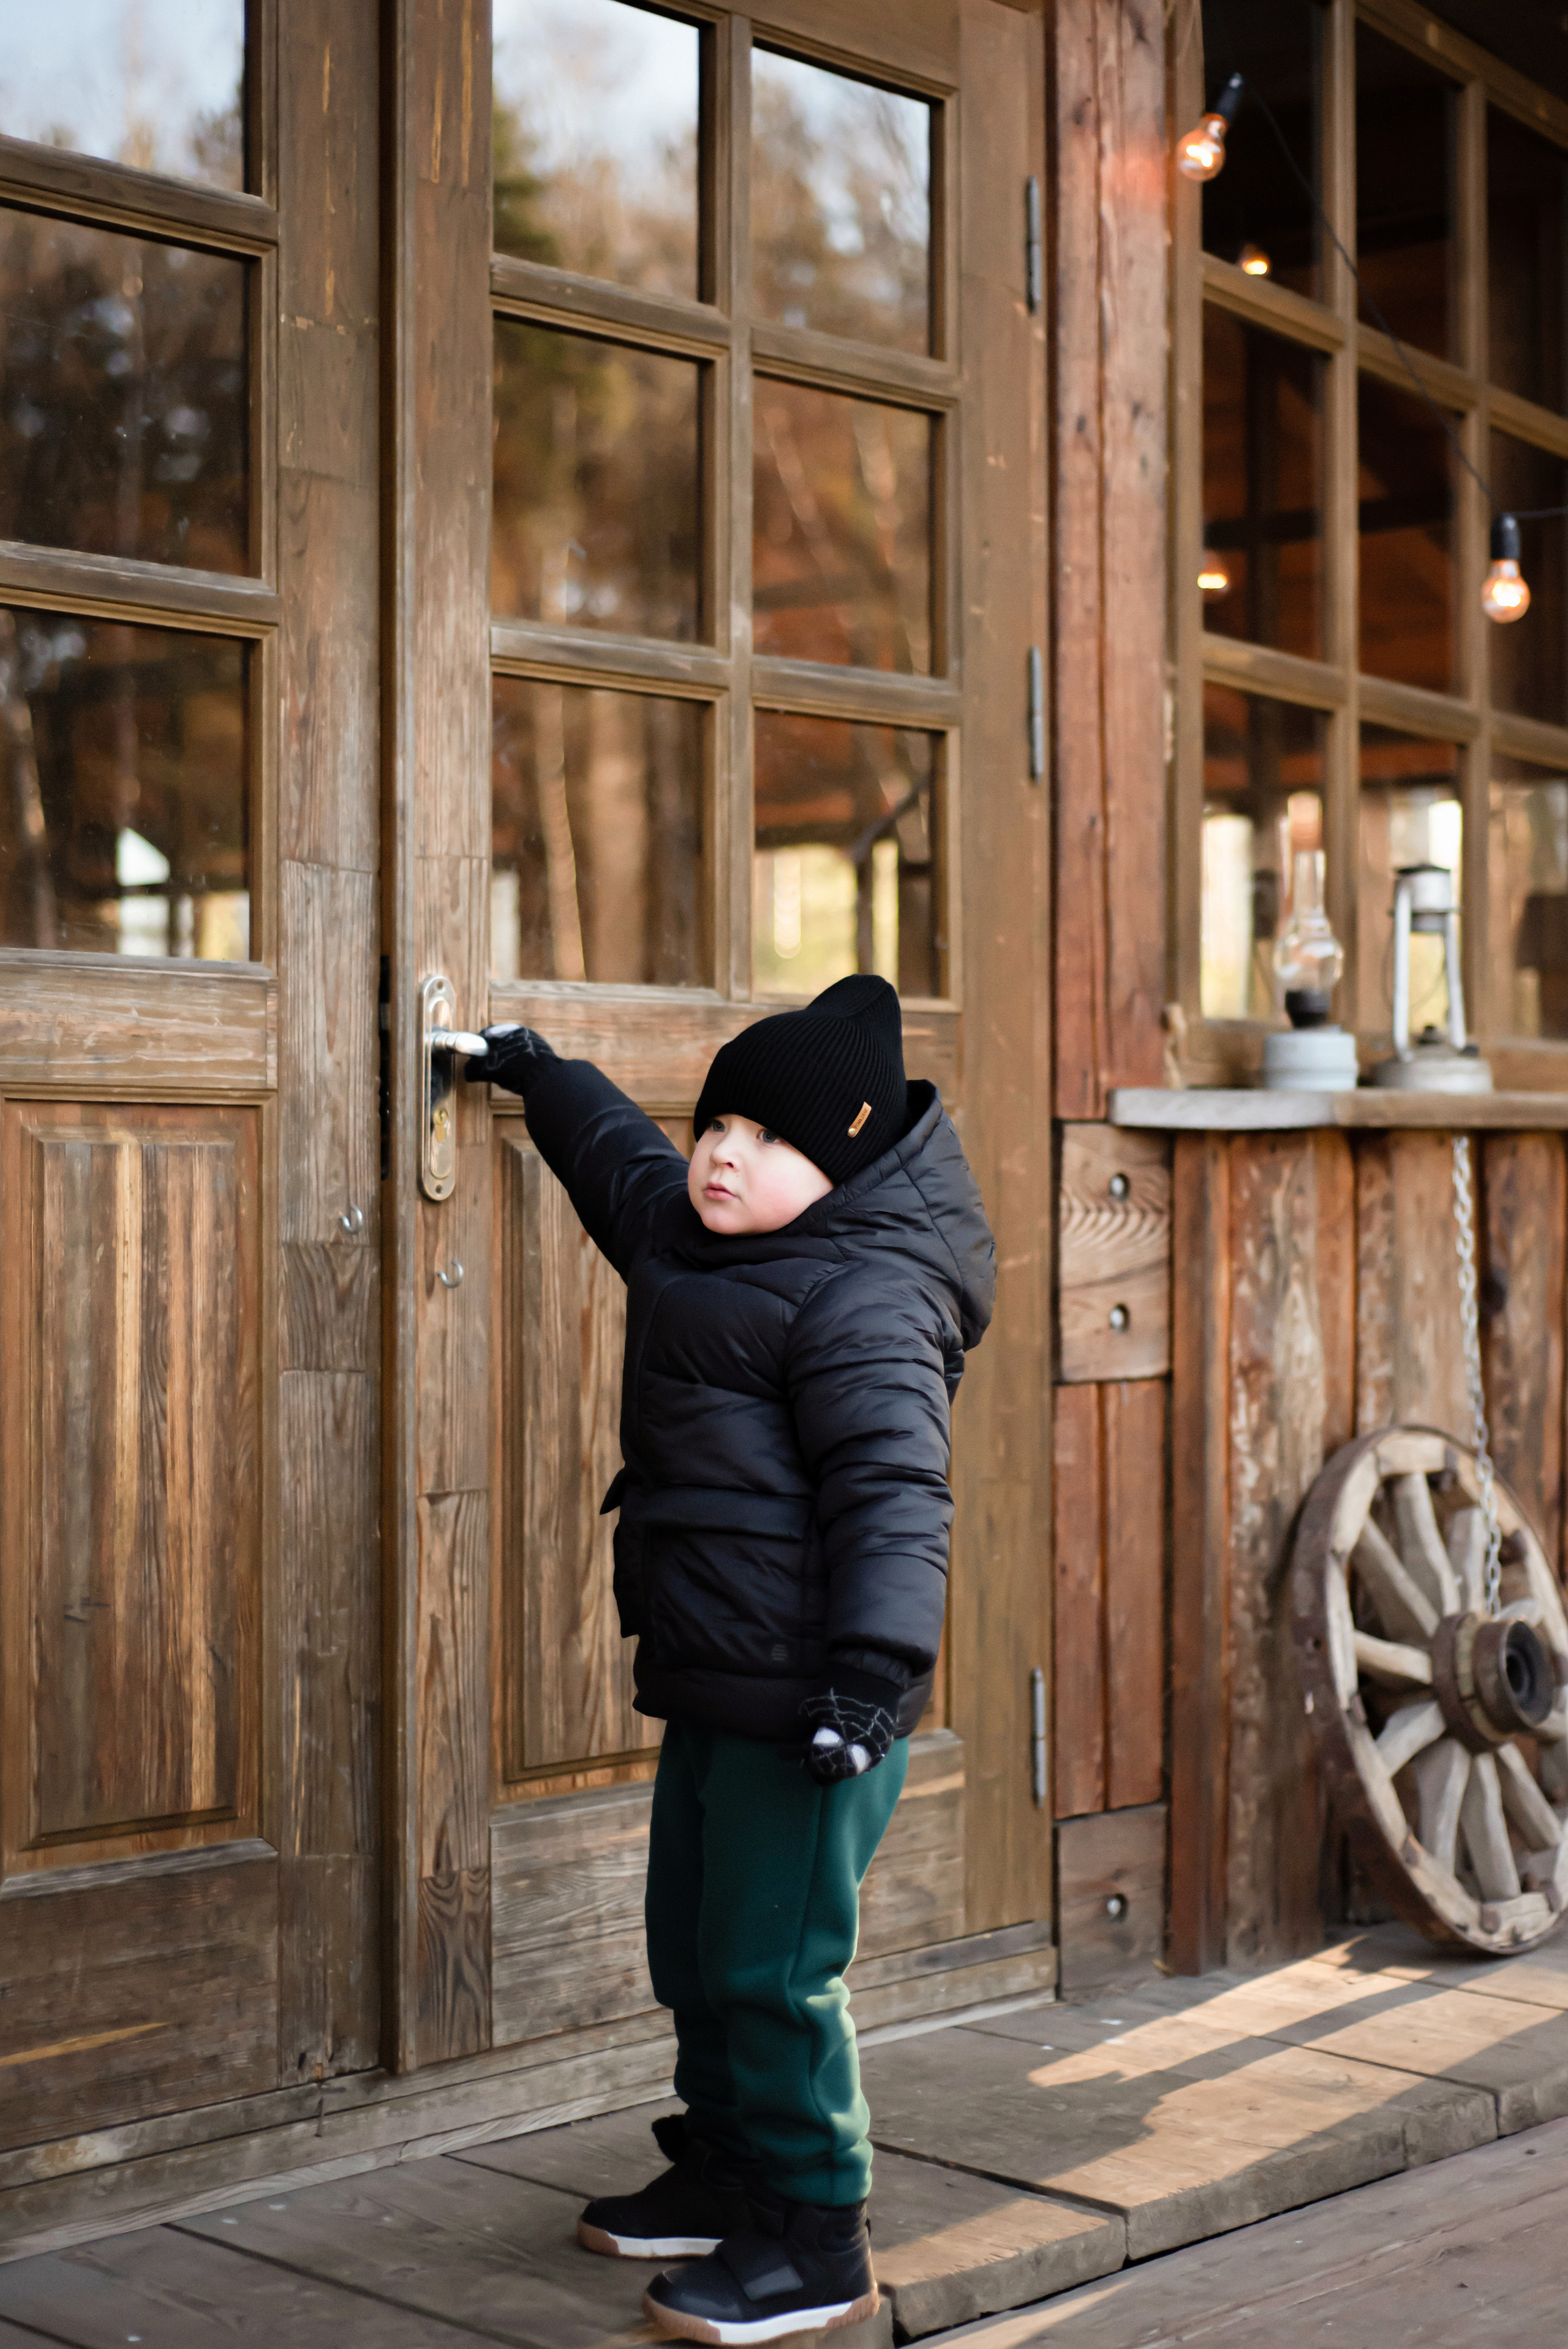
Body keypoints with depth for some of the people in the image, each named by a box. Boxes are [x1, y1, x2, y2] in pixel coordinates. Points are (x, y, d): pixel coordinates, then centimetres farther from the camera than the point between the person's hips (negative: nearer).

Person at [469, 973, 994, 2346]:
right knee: (694, 1950, 19)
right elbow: (624, 1160, 37)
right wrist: (538, 1075, 49)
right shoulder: (692, 1237, 13)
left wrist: (870, 1675, -34)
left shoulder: (864, 1297, -17)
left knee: (773, 1970, -5)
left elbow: (892, 1495, -26)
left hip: (801, 1701, -10)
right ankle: (723, 2175, 35)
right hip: (713, 1687, 10)